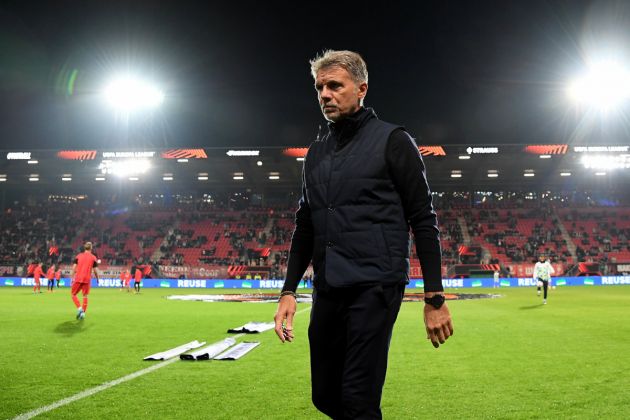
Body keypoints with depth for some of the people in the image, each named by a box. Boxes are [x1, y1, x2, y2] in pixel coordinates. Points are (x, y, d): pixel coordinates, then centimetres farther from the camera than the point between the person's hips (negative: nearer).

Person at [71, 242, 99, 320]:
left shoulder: (79, 256, 8)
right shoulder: (93, 258, 4)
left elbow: (74, 268, 4)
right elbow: (95, 270, 2)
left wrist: (72, 278, 11)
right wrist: (97, 278, 18)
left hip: (78, 278, 0)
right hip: (87, 279, 0)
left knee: (73, 294, 11)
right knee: (85, 296, 9)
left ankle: (79, 308, -8)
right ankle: (83, 312, 3)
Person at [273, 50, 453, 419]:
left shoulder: (392, 141, -2)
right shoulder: (316, 153, 16)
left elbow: (424, 222, -5)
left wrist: (435, 298, -10)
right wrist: (289, 291, 13)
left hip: (375, 287, -6)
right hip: (327, 291, 7)